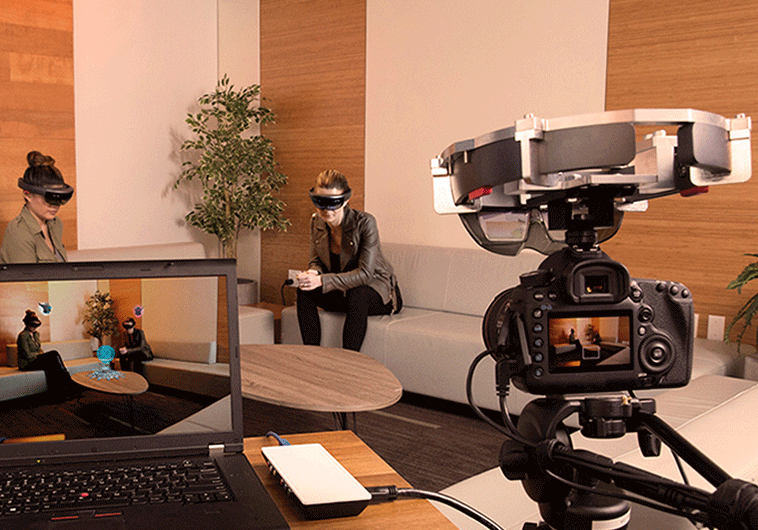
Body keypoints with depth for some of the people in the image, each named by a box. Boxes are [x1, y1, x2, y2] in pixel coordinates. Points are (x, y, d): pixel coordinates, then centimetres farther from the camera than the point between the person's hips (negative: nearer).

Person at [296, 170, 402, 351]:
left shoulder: (365, 222, -24)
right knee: (304, 290, -19)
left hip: (379, 292, -5)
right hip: (344, 293, 5)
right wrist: (313, 272, -22)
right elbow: (316, 260, 4)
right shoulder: (316, 222, -6)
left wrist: (323, 281, -36)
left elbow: (365, 273, -27)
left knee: (357, 295, -38)